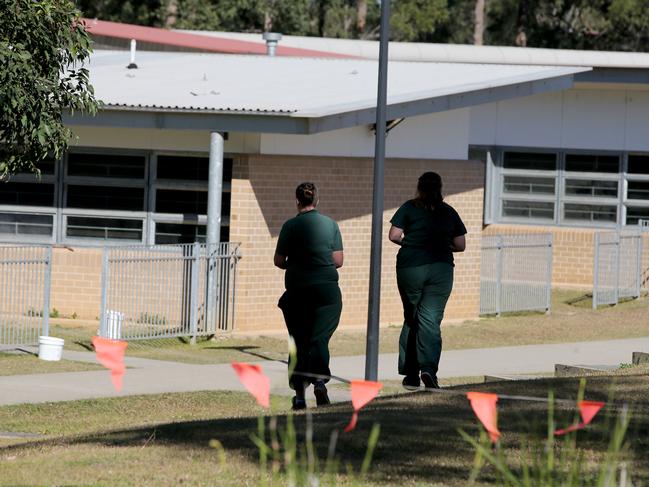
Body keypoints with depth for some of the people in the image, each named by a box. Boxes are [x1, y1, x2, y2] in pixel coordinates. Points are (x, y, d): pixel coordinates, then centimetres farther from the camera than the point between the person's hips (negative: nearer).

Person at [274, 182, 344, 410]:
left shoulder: (290, 226, -3)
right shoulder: (330, 224, 2)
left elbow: (278, 260, 1)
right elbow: (338, 260, 2)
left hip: (297, 291, -1)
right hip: (327, 290, 1)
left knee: (299, 342, 7)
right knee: (319, 338, 0)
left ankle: (299, 394, 4)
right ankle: (320, 380, -24)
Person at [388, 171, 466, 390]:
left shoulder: (409, 208, 1)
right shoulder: (449, 212, 8)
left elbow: (394, 235, -6)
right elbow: (460, 246, 9)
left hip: (410, 267, -1)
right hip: (441, 269, 1)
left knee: (411, 319, 10)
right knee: (431, 320, -3)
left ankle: (410, 374, 10)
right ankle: (428, 368, -23)